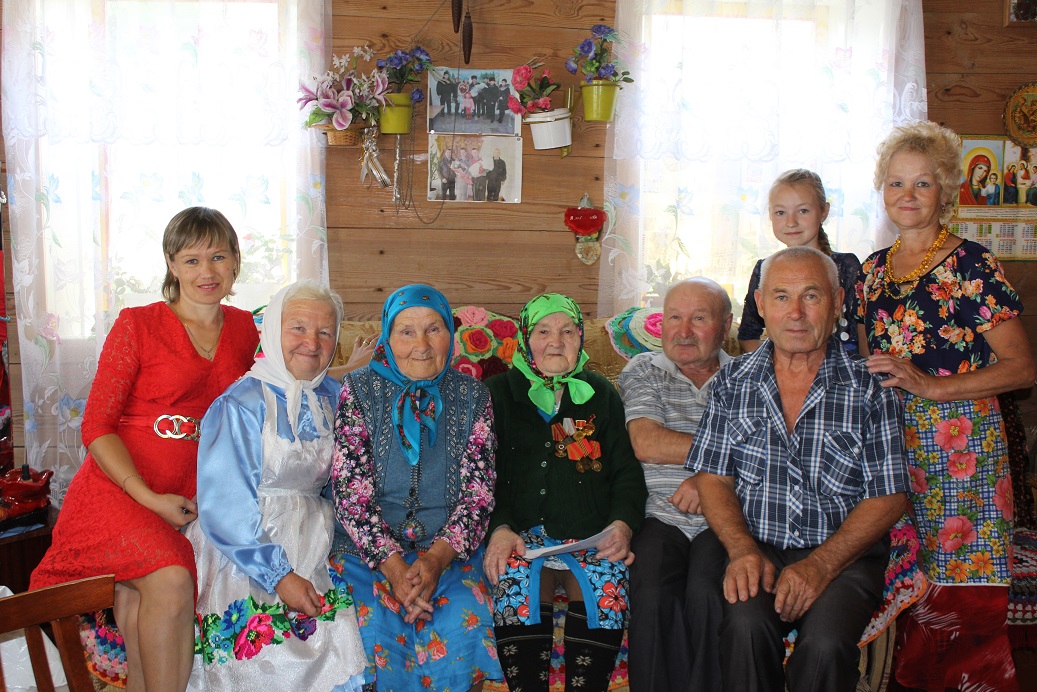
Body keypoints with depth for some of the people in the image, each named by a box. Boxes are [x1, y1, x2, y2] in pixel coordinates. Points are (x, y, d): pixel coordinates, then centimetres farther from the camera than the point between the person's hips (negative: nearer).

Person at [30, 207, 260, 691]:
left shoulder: (244, 328, 9)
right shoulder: (137, 325, -2)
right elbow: (96, 428, -4)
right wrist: (151, 498, -13)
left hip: (191, 498, 3)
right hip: (118, 486, -3)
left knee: (137, 598, -24)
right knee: (170, 580, -29)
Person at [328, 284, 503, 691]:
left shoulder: (471, 397, 5)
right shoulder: (360, 390, 0)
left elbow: (478, 493, 0)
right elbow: (350, 489, -6)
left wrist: (437, 557, -17)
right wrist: (393, 565, -19)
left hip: (449, 547, 1)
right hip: (369, 545, -1)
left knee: (460, 629, -25)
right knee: (376, 630, -27)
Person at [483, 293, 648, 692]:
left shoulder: (601, 395, 20)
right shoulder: (499, 393, 15)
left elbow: (627, 469, 16)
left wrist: (623, 524, -4)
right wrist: (499, 528, -11)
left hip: (592, 535, 1)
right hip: (522, 533, -1)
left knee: (609, 585, -27)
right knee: (514, 582, -30)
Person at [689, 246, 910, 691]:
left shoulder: (871, 390, 1)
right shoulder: (732, 383, 8)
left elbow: (888, 498, -1)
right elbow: (713, 477, 7)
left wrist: (819, 565, -15)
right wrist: (743, 549, -12)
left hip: (843, 555, -1)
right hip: (754, 550, 1)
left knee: (825, 642, -30)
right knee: (745, 625, -30)